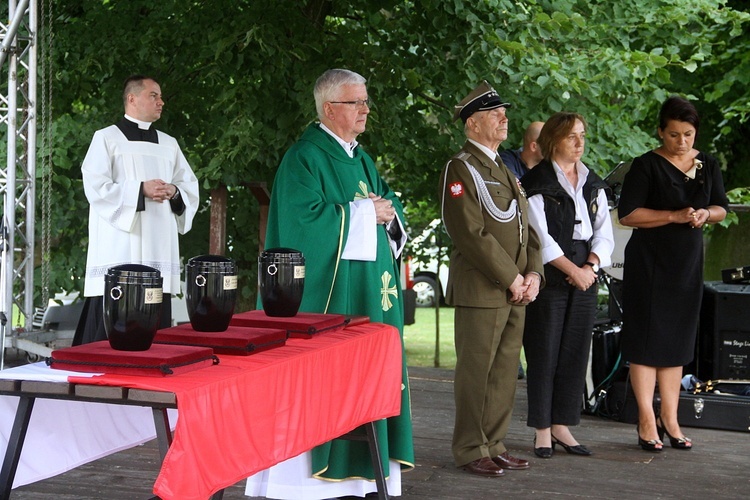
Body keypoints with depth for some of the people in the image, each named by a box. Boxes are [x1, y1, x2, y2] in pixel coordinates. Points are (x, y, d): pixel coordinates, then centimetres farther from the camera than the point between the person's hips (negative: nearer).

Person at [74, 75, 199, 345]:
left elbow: (191, 187, 18)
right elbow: (95, 187, -8)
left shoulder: (169, 144, 20)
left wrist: (174, 191, -4)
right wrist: (141, 190, -15)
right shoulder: (106, 138, 4)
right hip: (120, 249, -5)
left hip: (159, 249, 5)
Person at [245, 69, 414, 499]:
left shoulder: (361, 158, 18)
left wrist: (388, 212, -4)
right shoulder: (305, 158, -8)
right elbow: (306, 219, -20)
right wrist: (365, 213, -14)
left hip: (371, 292, 8)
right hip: (330, 291, -8)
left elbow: (390, 204, 20)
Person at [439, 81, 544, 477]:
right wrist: (511, 279, -15)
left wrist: (533, 273, 4)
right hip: (481, 291, -8)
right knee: (475, 372, -3)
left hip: (515, 291, 8)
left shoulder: (504, 171, 21)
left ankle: (494, 445, 19)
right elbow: (471, 233, -16)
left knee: (504, 372, 11)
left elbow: (525, 227, 20)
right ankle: (470, 450, 5)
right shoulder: (461, 168, -8)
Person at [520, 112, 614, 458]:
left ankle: (562, 425, 14)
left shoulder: (594, 184, 15)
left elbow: (604, 233, 11)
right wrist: (573, 270, -13)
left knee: (575, 352, 6)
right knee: (545, 353, -3)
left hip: (585, 277, 6)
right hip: (549, 277, -6)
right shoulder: (536, 182, -4)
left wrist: (590, 266, -6)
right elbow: (540, 237, -10)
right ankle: (542, 430, 5)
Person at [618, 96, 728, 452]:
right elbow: (627, 214, -13)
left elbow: (721, 208, 15)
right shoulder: (646, 166, -8)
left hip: (688, 262, 5)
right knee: (647, 339, -4)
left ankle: (669, 418, 16)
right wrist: (675, 215, -20)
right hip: (649, 262, -5)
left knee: (677, 341, 10)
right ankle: (647, 420, 1)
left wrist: (706, 214, -8)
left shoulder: (708, 165, 8)